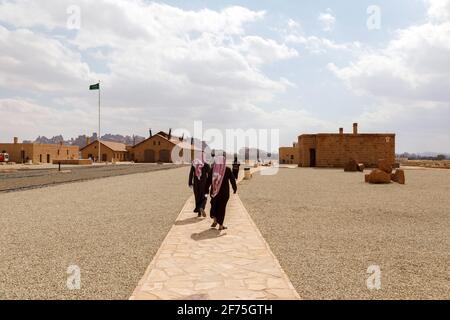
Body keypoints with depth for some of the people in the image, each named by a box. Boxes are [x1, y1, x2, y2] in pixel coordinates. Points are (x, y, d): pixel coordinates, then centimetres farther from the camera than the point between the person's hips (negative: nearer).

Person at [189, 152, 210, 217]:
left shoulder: (194, 164, -1)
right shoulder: (206, 165, -9)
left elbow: (191, 174, 0)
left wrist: (190, 183, 6)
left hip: (196, 183, 3)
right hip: (204, 183, -2)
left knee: (197, 197, 14)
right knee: (204, 197, 10)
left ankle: (199, 212, 17)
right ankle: (202, 208, -17)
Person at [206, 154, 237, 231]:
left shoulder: (213, 169, -3)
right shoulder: (227, 169, -9)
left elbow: (209, 180, 1)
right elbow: (232, 179, -4)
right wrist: (235, 188, 10)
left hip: (214, 191, 2)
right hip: (224, 192, -2)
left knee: (214, 205, 23)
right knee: (222, 207, 6)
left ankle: (215, 220, 18)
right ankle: (220, 225, 9)